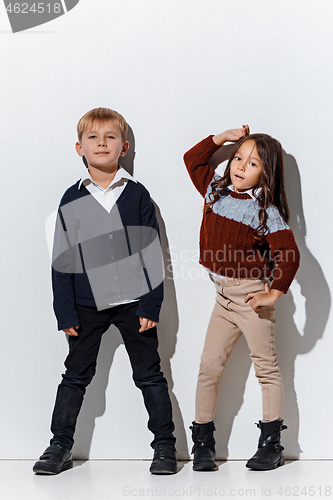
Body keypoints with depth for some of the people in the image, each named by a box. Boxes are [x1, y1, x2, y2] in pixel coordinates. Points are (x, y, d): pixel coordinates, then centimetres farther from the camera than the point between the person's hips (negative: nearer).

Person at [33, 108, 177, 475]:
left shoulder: (137, 194, 1)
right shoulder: (72, 199, 3)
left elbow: (152, 252, 0)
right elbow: (61, 258, 3)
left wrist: (151, 304, -6)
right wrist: (65, 312, -3)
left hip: (133, 302, -1)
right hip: (87, 304, 1)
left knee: (149, 375, 6)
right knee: (76, 375, 8)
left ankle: (165, 445, 15)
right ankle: (60, 445, 19)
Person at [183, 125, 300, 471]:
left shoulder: (266, 211, -13)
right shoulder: (216, 191, 5)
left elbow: (289, 256, -18)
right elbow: (193, 159, 20)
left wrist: (274, 294, -15)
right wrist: (221, 138, 9)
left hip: (251, 294, -5)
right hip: (223, 296, 6)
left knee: (265, 367, 4)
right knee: (209, 366, 2)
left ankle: (271, 445, 11)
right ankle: (202, 443, 8)